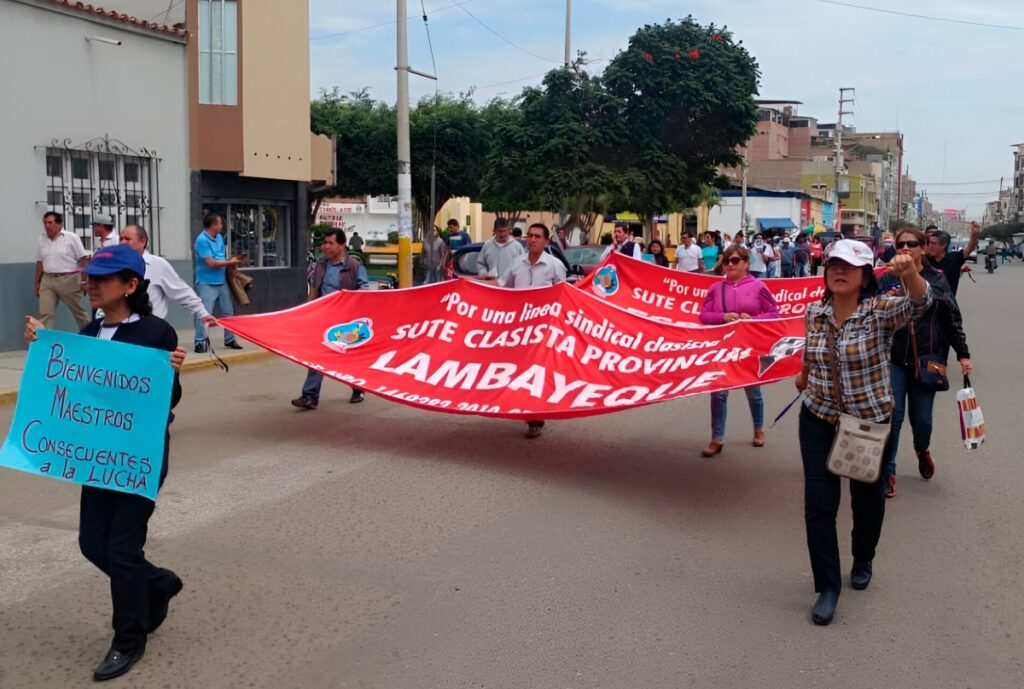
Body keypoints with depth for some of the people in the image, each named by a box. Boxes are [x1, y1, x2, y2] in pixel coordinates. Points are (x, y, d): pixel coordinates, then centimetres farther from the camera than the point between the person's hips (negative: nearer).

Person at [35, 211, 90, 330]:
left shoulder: (72, 238, -6)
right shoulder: (41, 239, 8)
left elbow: (83, 260, -6)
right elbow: (40, 263, 15)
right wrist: (37, 283, 16)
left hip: (68, 280, -4)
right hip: (47, 280, 4)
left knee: (78, 311, 9)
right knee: (45, 314, -3)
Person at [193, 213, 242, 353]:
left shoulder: (219, 238, 10)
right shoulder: (202, 240, -16)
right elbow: (211, 263, -20)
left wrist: (230, 263, -3)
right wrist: (229, 262, -10)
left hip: (222, 282, 8)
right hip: (206, 284, -8)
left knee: (228, 312, 13)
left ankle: (229, 339, 24)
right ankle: (200, 342, -5)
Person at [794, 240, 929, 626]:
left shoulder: (881, 311, -16)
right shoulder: (814, 312, -4)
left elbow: (919, 303, -37)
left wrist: (909, 273, -58)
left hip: (869, 421, -2)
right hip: (819, 420, 2)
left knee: (867, 498, 17)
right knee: (819, 504, -4)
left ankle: (863, 561, 45)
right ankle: (827, 586, 7)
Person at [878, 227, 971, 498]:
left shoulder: (937, 279, 1)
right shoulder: (887, 280, -1)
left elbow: (952, 318, 4)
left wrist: (963, 354, 1)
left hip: (927, 359, 1)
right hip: (893, 359, -1)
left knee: (921, 417, 7)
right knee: (893, 416, -3)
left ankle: (922, 449, 41)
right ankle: (887, 471, 12)